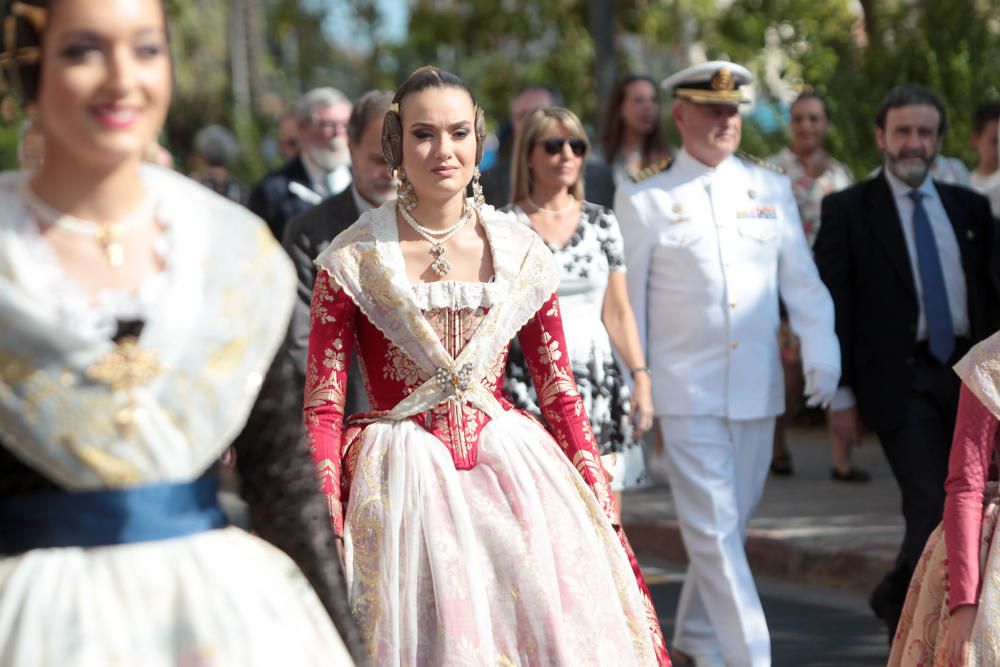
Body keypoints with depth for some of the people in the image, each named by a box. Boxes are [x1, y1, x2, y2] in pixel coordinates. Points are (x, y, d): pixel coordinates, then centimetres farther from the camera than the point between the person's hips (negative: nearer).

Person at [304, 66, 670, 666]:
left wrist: (601, 509, 4)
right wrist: (326, 530, -13)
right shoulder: (355, 261, -2)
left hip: (510, 468, 2)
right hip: (403, 482, -2)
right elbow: (323, 407, -3)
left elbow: (561, 393, 9)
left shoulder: (520, 254, 5)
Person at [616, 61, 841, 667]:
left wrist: (821, 351, -6)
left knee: (732, 520, 14)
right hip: (687, 391, -4)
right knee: (714, 529, -8)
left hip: (758, 387, 4)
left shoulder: (772, 189, 8)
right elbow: (628, 303, 2)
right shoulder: (645, 201, 0)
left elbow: (801, 280, 8)